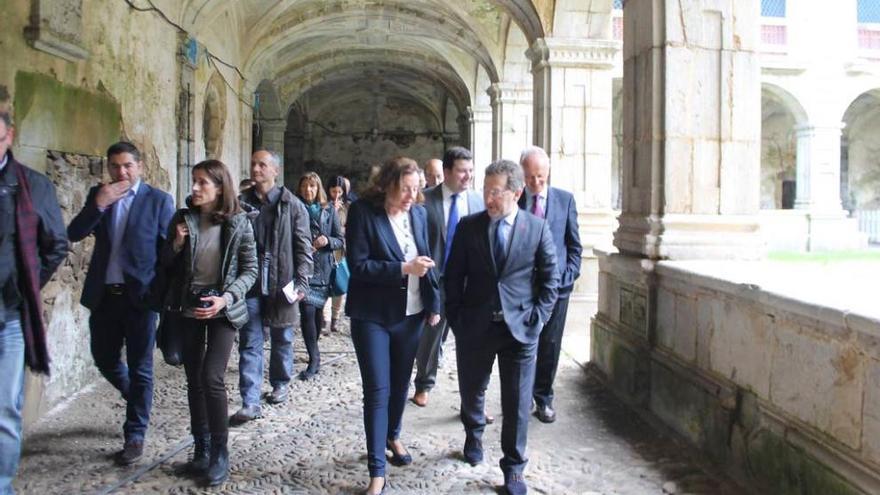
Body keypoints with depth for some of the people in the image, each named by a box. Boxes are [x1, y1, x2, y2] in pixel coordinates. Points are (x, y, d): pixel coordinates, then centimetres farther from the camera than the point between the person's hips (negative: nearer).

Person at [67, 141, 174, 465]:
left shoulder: (159, 200, -4)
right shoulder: (98, 195, 7)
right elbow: (74, 234, -2)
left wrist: (163, 293, -10)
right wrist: (98, 204, -16)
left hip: (140, 295, -4)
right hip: (103, 294, 5)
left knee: (140, 368, 4)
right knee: (104, 359, 15)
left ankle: (135, 436, 16)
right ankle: (138, 400, 42)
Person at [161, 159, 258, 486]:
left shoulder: (238, 223, -7)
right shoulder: (183, 218, 2)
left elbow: (250, 270, -5)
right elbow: (167, 265, 10)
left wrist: (226, 298, -18)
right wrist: (176, 244, -11)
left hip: (222, 309, -4)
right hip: (189, 308, 4)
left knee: (212, 378, -13)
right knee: (194, 380, 9)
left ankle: (220, 453, 2)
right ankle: (201, 448, 23)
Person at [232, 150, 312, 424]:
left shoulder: (292, 205, -1)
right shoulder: (241, 202, 4)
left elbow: (303, 246, -2)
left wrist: (301, 283, -9)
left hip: (281, 284, -1)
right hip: (249, 284, 1)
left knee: (282, 339, 14)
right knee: (250, 344, 1)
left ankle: (280, 384, 35)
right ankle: (250, 403, 4)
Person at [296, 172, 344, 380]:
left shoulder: (329, 210, 5)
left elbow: (341, 241, 7)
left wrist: (327, 241, -13)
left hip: (323, 269, 2)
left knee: (318, 312, 10)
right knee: (307, 312, -13)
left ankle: (314, 356, 28)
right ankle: (314, 358, -6)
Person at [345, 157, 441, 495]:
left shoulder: (418, 213, 2)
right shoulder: (363, 212, -12)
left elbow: (426, 260, 10)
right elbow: (358, 264, -17)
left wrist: (434, 303, 6)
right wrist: (403, 268, -22)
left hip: (410, 313, 5)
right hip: (373, 315, -5)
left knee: (401, 383, 18)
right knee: (377, 390, -4)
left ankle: (393, 437, 43)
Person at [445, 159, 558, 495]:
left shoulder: (538, 228, -2)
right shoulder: (468, 226, -1)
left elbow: (549, 279, 4)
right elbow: (453, 276, 3)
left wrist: (537, 317, -4)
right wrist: (455, 318, -1)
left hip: (520, 328, -1)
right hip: (475, 327, 1)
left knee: (517, 403, 4)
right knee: (471, 392, 17)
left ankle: (513, 467, 22)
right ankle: (474, 436, 48)